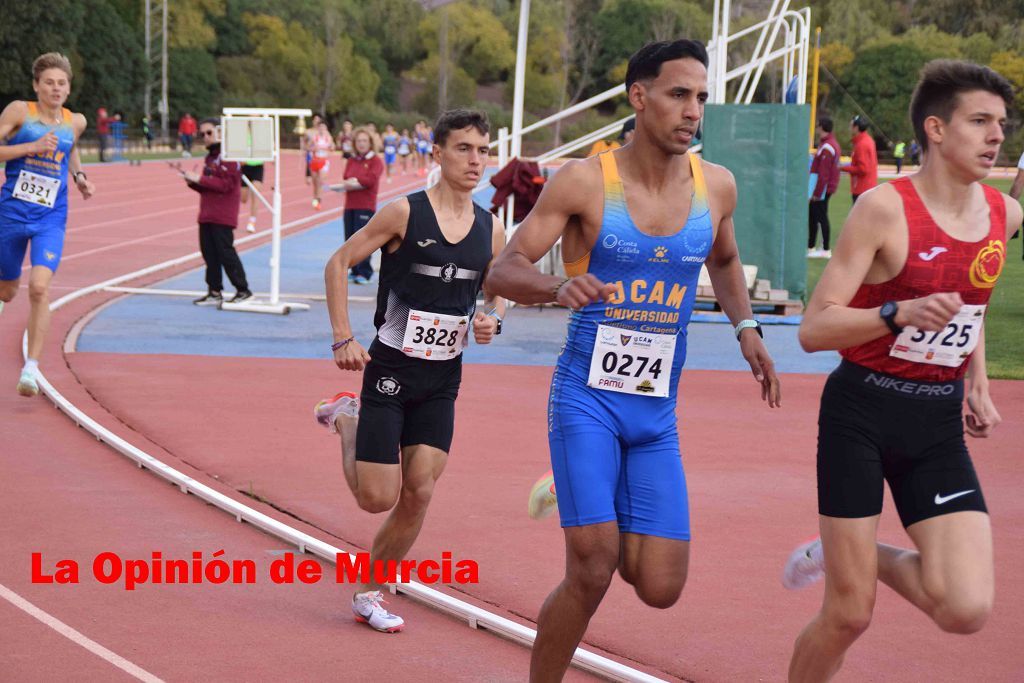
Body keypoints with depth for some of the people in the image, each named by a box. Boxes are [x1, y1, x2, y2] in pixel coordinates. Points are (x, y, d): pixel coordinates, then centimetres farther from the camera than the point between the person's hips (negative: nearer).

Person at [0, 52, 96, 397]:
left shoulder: (75, 122, 6)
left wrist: (79, 176, 13)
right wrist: (33, 147, -18)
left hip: (51, 218, 1)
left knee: (39, 287, -19)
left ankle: (32, 365, -14)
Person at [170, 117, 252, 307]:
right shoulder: (209, 157, 17)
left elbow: (226, 184, -19)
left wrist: (199, 179, -18)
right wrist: (187, 177, 6)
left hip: (223, 217, -9)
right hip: (206, 215, 9)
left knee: (225, 252, -7)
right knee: (209, 253, 8)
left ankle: (243, 290, 1)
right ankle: (215, 292, 13)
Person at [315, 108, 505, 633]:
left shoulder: (491, 230, 3)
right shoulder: (405, 213, -11)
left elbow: (496, 291, 18)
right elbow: (339, 263, -5)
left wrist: (490, 321, -6)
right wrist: (343, 338, -12)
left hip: (443, 379, 4)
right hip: (391, 369, -4)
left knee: (418, 495, -1)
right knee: (378, 497, -4)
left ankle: (369, 595, 17)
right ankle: (346, 419, 26)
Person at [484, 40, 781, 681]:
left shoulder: (717, 187, 2)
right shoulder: (584, 181, -10)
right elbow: (502, 271, -13)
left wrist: (746, 327, 8)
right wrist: (556, 286, -34)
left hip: (658, 413, 4)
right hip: (587, 397, -4)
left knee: (661, 588, 0)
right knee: (591, 573, -14)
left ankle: (586, 509, 31)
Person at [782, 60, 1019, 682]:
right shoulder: (884, 209, -14)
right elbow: (814, 330, -15)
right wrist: (899, 313, -30)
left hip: (939, 425, 5)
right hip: (861, 414, -5)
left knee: (967, 610, -12)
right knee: (849, 615, -2)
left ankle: (861, 557, 18)